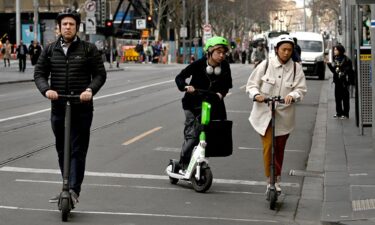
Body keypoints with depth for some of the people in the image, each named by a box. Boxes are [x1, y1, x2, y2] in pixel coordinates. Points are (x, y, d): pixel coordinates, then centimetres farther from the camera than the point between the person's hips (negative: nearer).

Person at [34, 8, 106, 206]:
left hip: (82, 108, -3)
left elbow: (100, 74, 1)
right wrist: (46, 90, -14)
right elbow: (39, 73, 6)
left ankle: (74, 190, -9)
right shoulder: (50, 50, 8)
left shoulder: (89, 49, 1)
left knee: (78, 150, -7)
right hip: (58, 108, 4)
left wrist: (90, 90, -17)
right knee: (62, 151, 11)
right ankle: (67, 188, 22)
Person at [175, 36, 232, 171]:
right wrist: (186, 87, -31)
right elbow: (180, 77, -11)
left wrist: (221, 93, -15)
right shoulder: (198, 64, -15)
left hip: (212, 104, 4)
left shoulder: (225, 66, -6)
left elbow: (227, 84, 5)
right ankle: (183, 165, 1)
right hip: (193, 104, -3)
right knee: (191, 135, -11)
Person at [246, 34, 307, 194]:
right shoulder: (266, 65, 0)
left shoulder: (296, 68, 2)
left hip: (284, 115, 1)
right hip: (264, 113, -1)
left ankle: (276, 180, 25)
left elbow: (301, 89, -4)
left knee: (279, 149, 10)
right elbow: (251, 84, 2)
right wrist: (256, 95, -19)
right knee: (268, 146, -12)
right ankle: (271, 179, -4)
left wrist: (292, 95, -25)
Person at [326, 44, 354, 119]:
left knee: (345, 98, 0)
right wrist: (329, 64, 5)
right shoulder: (336, 59, 12)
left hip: (344, 82, -7)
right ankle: (339, 113, 20)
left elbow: (348, 71, -13)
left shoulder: (346, 60, -10)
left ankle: (345, 114, 5)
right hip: (337, 81, 7)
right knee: (337, 97, 10)